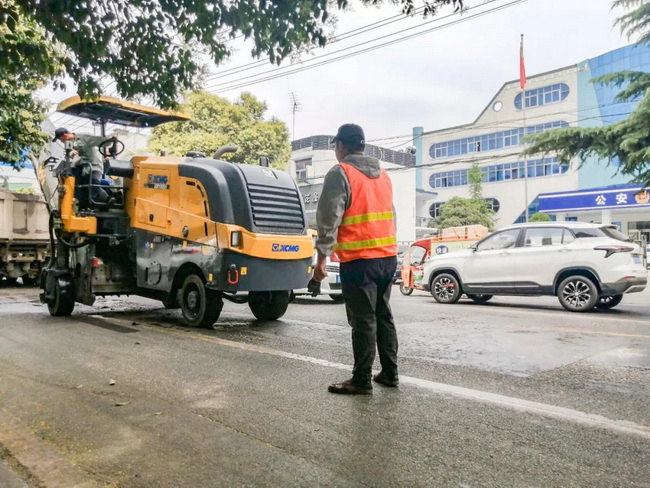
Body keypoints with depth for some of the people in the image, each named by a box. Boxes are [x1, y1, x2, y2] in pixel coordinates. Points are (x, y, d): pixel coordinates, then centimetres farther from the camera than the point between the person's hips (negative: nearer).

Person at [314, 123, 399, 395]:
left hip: (359, 259, -7)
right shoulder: (382, 174, 18)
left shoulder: (340, 173, -7)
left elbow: (329, 218, -13)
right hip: (387, 256, 8)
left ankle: (362, 381, 5)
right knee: (383, 315, 15)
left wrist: (322, 257, -11)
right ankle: (389, 373, 22)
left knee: (363, 320, -3)